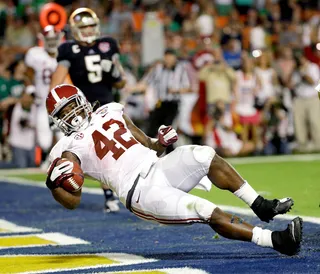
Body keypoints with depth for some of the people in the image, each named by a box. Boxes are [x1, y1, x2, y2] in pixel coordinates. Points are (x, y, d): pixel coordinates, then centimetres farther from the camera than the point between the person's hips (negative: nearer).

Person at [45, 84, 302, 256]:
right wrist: (55, 186, -28)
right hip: (141, 192, -5)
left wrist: (161, 142, 2)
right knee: (210, 213, -23)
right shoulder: (69, 148, 1)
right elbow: (72, 201, -8)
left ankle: (261, 207, -14)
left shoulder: (108, 112, 18)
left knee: (204, 155, -23)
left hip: (160, 168, 5)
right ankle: (276, 240, -23)